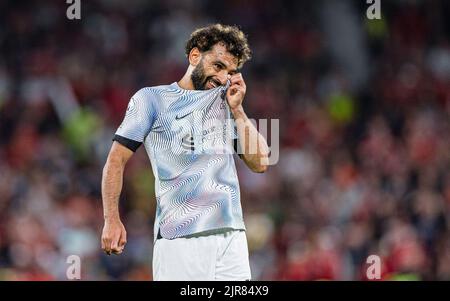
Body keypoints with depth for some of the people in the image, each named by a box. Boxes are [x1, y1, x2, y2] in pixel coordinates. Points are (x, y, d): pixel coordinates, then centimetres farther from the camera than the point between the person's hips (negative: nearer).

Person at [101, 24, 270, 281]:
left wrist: (236, 109, 6)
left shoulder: (225, 103, 18)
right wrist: (112, 220, -7)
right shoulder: (152, 98, 6)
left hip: (232, 233, 4)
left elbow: (260, 163, 12)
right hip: (179, 237, -4)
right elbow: (117, 161, 3)